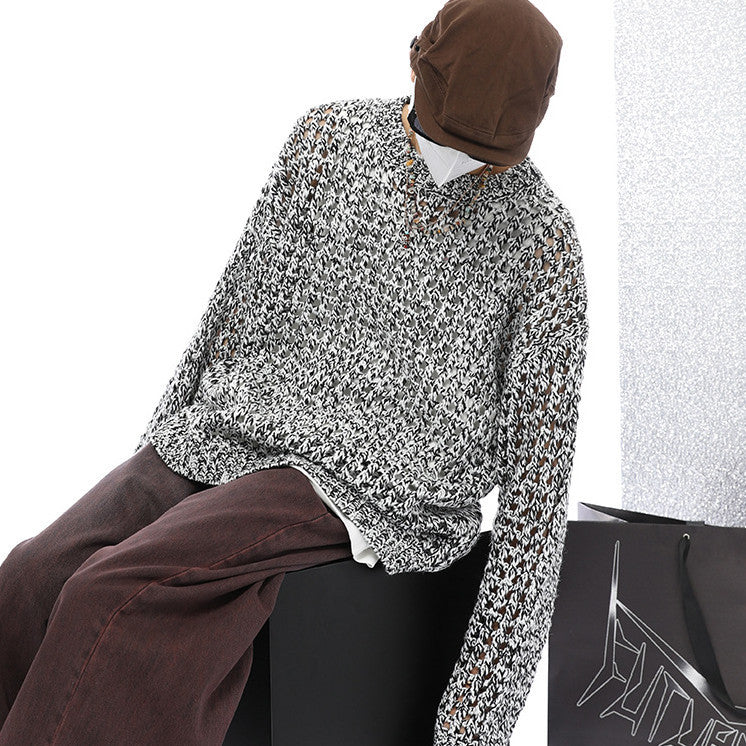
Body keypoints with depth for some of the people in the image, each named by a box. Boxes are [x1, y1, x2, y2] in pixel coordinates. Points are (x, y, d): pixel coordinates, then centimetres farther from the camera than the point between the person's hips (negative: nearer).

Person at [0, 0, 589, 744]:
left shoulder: (543, 240, -7)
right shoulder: (327, 136, 5)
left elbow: (538, 484, -7)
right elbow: (240, 312, 11)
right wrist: (155, 478, 10)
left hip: (377, 487, -4)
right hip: (235, 435, 5)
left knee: (119, 601, -29)